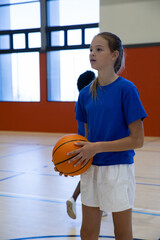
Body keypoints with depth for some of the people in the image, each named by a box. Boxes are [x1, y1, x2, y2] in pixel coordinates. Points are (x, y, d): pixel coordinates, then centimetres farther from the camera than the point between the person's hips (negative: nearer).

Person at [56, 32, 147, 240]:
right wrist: (76, 155, -6)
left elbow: (137, 140, -15)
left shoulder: (126, 89, -13)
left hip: (118, 169, -5)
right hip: (91, 168, 5)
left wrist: (97, 147, -19)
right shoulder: (86, 93, 4)